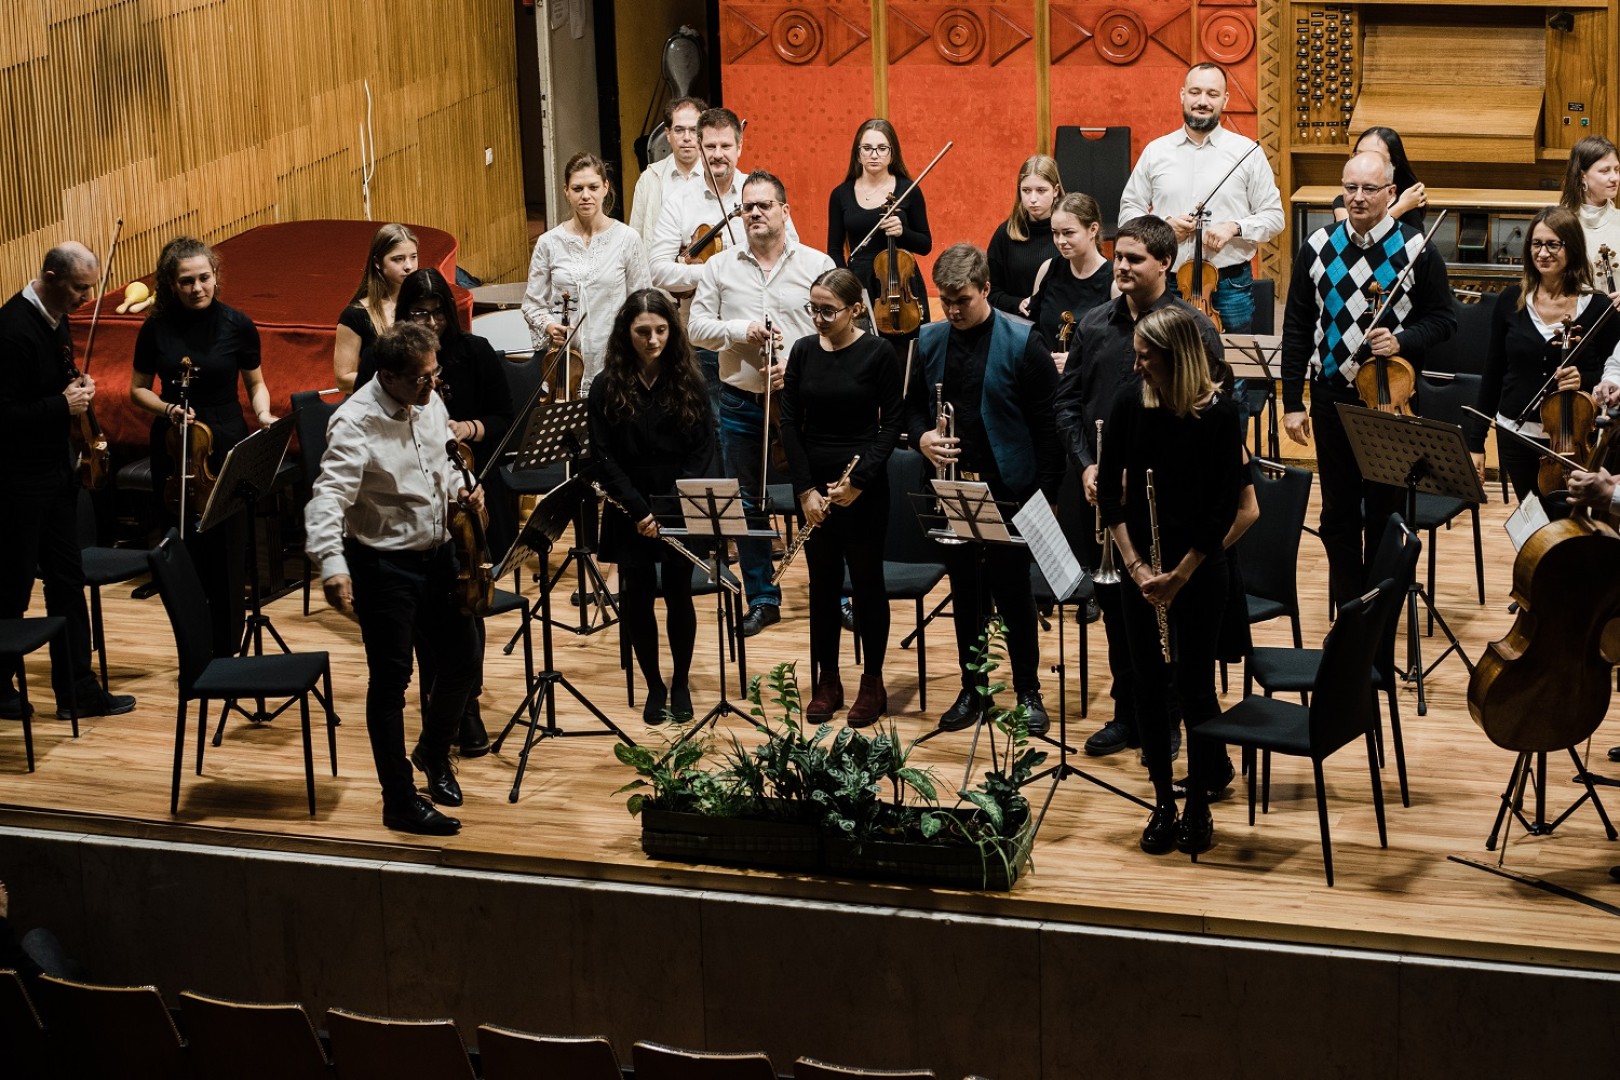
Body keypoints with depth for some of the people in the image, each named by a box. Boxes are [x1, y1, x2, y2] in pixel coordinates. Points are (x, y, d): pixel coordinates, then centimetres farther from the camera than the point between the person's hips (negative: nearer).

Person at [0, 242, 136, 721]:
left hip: (55, 471, 9)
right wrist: (63, 405, -20)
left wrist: (78, 387, 2)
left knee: (67, 582, 12)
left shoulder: (55, 319, 7)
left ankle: (77, 690, 19)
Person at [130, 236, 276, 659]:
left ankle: (227, 652, 11)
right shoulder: (156, 329, -2)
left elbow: (257, 386, 6)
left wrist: (263, 414, -14)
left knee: (227, 553, -1)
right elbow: (138, 390, 8)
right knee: (184, 553, 3)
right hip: (173, 449, 1)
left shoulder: (237, 325, -4)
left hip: (227, 448, -1)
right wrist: (167, 409, -12)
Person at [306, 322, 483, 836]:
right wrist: (332, 566, -48)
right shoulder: (356, 423, -23)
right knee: (391, 679, 1)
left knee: (463, 660, 16)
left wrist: (461, 489, -3)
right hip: (383, 566, -7)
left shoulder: (430, 404, 0)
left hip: (436, 555, 7)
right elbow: (328, 498, -33)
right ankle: (400, 801, 11)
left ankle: (434, 752, 43)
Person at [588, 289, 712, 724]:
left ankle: (681, 683, 22)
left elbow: (703, 449, -2)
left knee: (679, 595, 5)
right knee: (636, 598, 3)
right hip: (631, 515, 0)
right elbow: (603, 457, -5)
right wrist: (638, 509, -15)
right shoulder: (607, 387, -3)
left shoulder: (689, 383, -1)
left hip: (680, 510, 0)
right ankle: (654, 685, 19)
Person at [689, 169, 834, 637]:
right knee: (748, 506, 9)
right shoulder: (720, 267, 6)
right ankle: (762, 599, 20)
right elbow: (697, 327, 3)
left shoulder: (816, 265, -1)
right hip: (741, 404, 3)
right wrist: (741, 330, -14)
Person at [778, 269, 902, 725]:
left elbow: (891, 424, -7)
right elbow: (790, 422, 2)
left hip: (864, 487, -3)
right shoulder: (803, 351, 1)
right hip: (813, 484, 4)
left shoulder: (877, 353, -9)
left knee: (867, 581, 5)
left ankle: (873, 683, 16)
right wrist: (806, 489, -6)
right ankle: (827, 682, 20)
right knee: (822, 582, 10)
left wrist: (859, 480, -16)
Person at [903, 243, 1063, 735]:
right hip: (950, 491, 4)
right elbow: (913, 404, 14)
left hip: (1007, 491, -4)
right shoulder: (929, 341, 3)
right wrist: (922, 437, -9)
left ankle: (1028, 693, 18)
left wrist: (1046, 492, -13)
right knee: (965, 594, 13)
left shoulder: (1022, 342, -11)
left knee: (1012, 593, 4)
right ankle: (972, 691, 24)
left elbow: (1049, 422, -10)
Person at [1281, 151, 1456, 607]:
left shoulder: (1416, 250, -6)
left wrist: (1402, 340, -20)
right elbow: (1297, 327, 5)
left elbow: (1443, 318, 1)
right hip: (1331, 395, 2)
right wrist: (1292, 401, 2)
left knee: (1385, 511, 5)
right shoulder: (1317, 247, 1)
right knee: (1338, 512, 10)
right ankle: (1346, 608, 22)